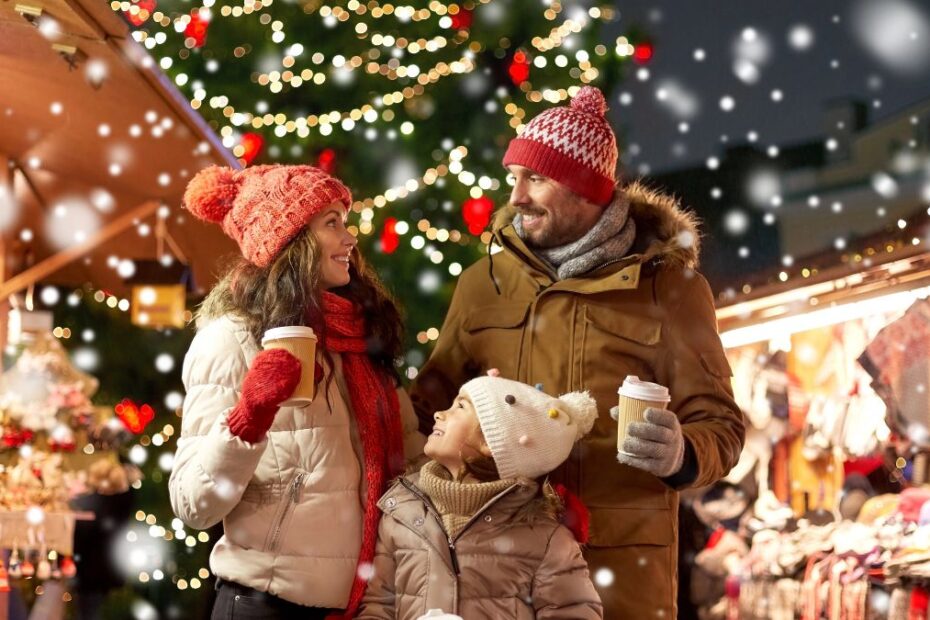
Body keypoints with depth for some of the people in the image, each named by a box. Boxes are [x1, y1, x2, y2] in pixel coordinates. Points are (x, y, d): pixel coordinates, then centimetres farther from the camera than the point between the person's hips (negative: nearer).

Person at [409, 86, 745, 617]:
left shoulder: (669, 284, 0)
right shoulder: (484, 282, 9)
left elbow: (719, 424, 0)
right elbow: (431, 403, 17)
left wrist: (681, 455, -22)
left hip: (622, 553, -2)